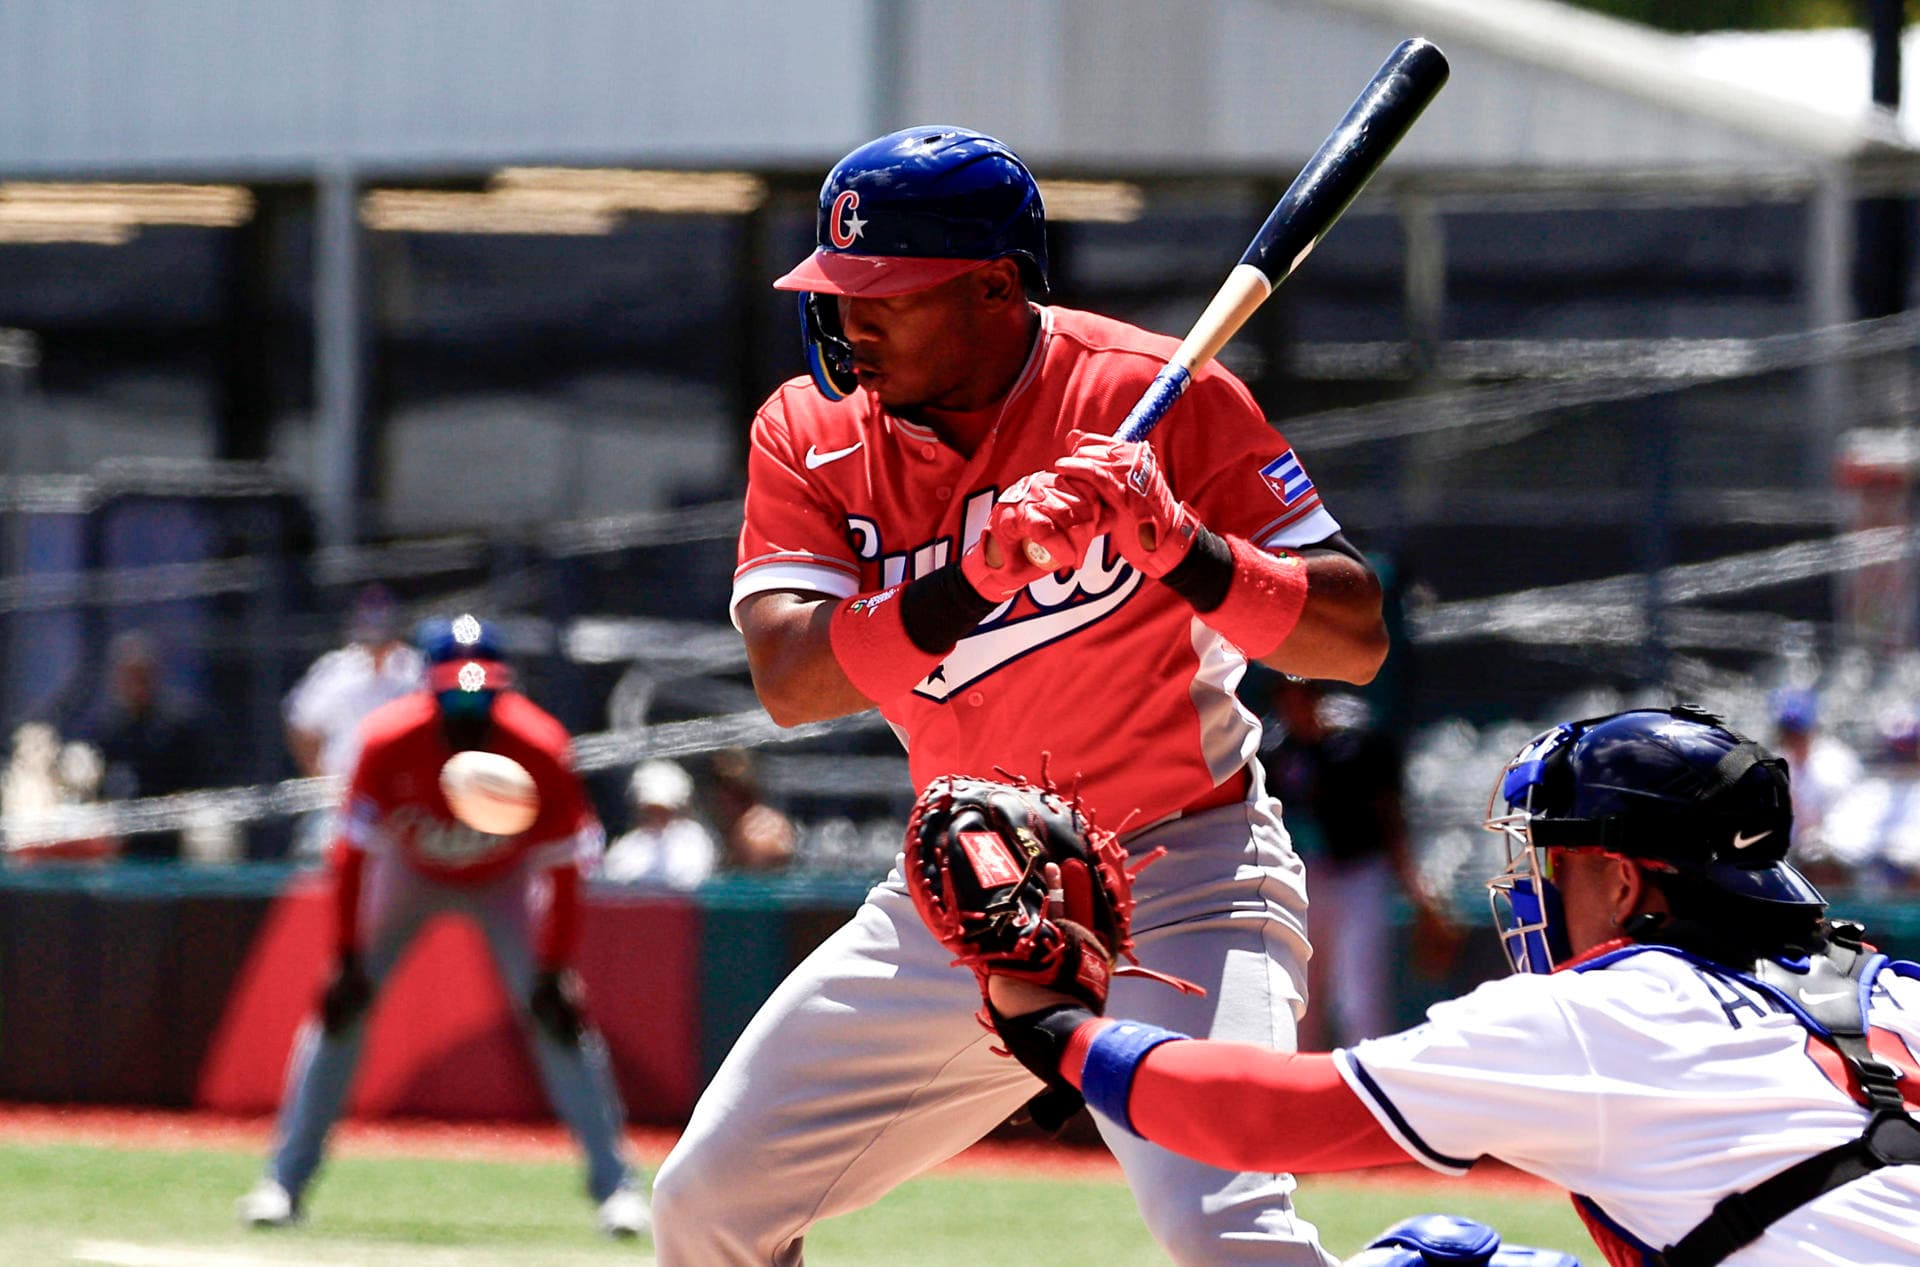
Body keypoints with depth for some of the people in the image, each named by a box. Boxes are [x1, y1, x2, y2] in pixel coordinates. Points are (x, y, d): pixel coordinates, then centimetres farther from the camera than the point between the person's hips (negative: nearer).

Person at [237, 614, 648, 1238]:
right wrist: (347, 957, -22)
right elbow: (354, 853, -21)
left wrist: (554, 970, -24)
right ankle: (283, 1181, -1)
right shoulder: (390, 742, -31)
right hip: (410, 875, 1)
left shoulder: (539, 750, -31)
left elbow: (564, 867, -22)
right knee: (340, 1005, -9)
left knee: (555, 1016, -14)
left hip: (506, 882, -1)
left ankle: (616, 1184, -7)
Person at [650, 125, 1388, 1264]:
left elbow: (1357, 640, -14)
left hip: (1177, 881, -5)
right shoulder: (811, 434, -2)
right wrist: (978, 578, -34)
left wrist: (1184, 549, -31)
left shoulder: (1157, 397, -13)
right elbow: (790, 681, -18)